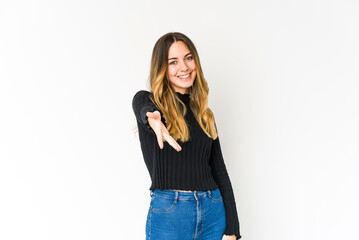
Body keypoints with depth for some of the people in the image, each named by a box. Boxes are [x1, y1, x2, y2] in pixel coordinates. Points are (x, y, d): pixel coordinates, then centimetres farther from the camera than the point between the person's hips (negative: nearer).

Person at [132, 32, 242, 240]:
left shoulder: (205, 115, 12)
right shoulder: (146, 100, 0)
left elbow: (219, 171, 10)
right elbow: (144, 109, -26)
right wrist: (153, 119, -50)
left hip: (213, 214, 4)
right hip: (168, 214, -3)